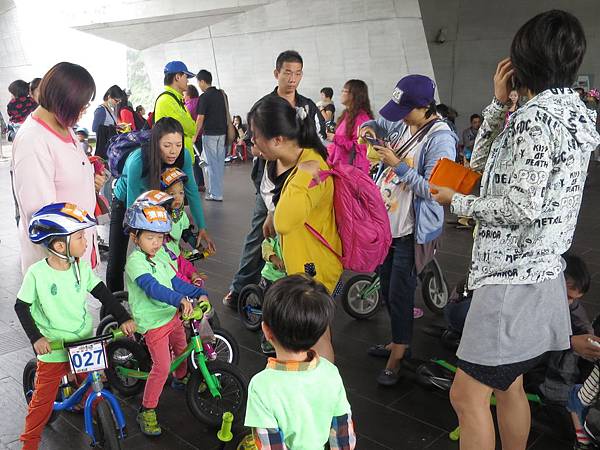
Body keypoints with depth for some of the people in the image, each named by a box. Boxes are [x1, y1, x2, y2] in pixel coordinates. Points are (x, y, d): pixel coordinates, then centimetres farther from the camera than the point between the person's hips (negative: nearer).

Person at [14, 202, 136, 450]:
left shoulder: (82, 267, -6)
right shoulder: (37, 273, -17)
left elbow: (102, 293, 0)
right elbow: (21, 307, -7)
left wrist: (123, 318, -7)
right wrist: (36, 338, -15)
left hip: (86, 342, 3)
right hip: (53, 347, -3)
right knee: (44, 397, 9)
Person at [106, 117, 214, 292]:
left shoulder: (183, 157, -27)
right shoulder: (137, 160, -39)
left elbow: (192, 191, -15)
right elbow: (133, 205, -32)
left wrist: (202, 228, -13)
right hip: (125, 203, -3)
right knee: (117, 259, 2)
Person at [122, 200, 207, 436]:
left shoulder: (160, 257, 8)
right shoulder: (135, 261, -21)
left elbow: (175, 282, 9)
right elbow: (152, 287, -35)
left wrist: (199, 293, -3)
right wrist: (181, 299, -48)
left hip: (172, 314, 9)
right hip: (153, 321, -8)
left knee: (182, 350, 24)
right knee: (162, 366, -11)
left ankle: (181, 379, 54)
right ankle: (147, 411, 5)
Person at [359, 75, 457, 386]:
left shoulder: (440, 139, -19)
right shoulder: (402, 125, 3)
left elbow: (431, 190, -24)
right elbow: (377, 123, 24)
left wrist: (398, 165, -24)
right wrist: (368, 128, 1)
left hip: (410, 232, -8)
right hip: (386, 223, 8)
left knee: (399, 295, 1)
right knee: (386, 290, 19)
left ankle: (396, 360, 20)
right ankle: (398, 342, 40)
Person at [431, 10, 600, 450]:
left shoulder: (536, 117, -18)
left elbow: (521, 207, -23)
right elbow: (482, 162, 16)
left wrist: (457, 202, -10)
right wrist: (499, 103, 7)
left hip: (512, 279, -10)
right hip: (538, 272, 10)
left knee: (467, 395, -1)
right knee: (507, 384, 22)